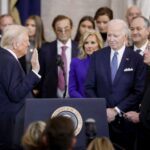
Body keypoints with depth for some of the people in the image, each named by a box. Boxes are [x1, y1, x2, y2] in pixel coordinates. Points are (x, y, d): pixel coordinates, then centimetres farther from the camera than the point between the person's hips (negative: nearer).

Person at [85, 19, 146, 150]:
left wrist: (116, 110, -10)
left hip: (125, 120, -2)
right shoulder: (97, 56, 7)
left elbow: (139, 92, -6)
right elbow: (89, 87, 6)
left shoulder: (137, 59, -2)